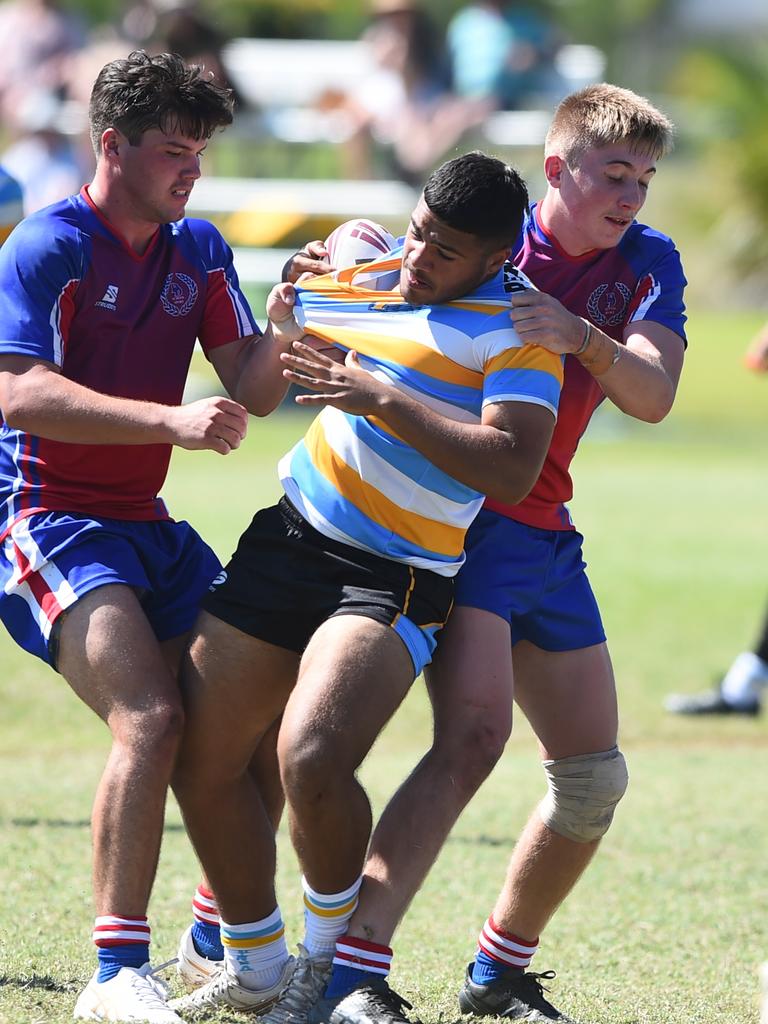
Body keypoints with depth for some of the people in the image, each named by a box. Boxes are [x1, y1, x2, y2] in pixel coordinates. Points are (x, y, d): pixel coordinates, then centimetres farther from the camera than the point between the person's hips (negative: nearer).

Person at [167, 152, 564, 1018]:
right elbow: (278, 319, 33)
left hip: (393, 581, -7)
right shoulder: (362, 277, 10)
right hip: (289, 535, 7)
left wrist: (381, 399, -25)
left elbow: (510, 470, -24)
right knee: (200, 759, 3)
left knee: (311, 761, -27)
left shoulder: (517, 327, -10)